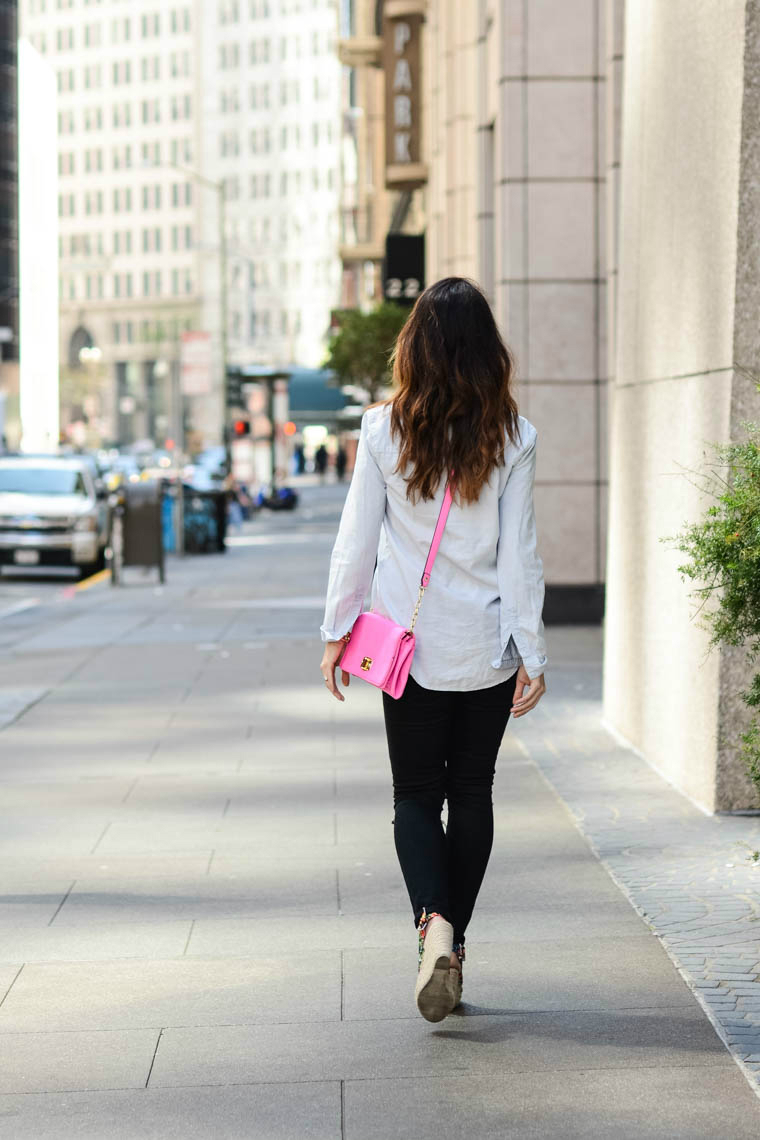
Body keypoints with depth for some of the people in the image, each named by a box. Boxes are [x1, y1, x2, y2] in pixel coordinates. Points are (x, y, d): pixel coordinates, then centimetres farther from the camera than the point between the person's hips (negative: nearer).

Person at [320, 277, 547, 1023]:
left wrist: (337, 631, 7)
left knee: (415, 795, 8)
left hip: (410, 645, 0)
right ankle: (452, 944, 18)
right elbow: (519, 554, -7)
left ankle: (433, 923, -15)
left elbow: (356, 540, -3)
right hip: (487, 650, 0)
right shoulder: (511, 438, -7)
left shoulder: (383, 430, -7)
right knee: (472, 793, 13)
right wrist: (532, 654, -2)